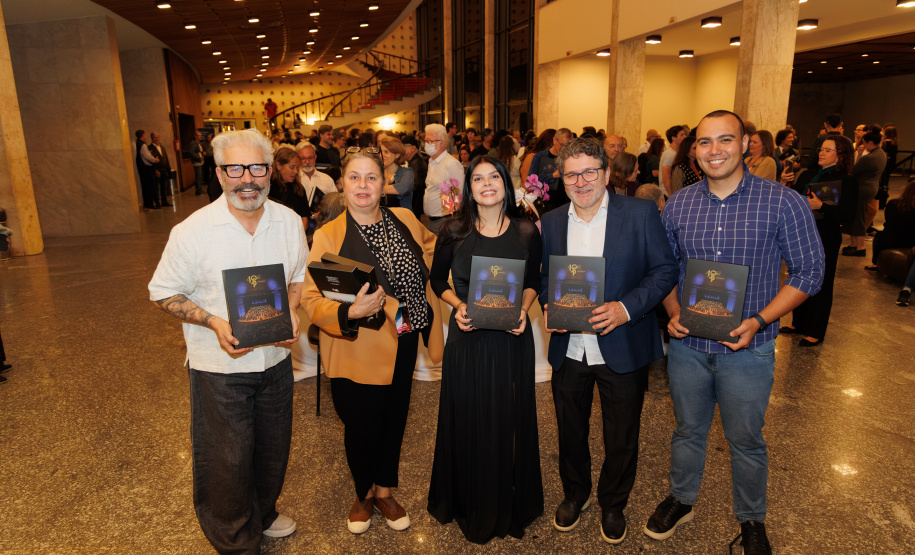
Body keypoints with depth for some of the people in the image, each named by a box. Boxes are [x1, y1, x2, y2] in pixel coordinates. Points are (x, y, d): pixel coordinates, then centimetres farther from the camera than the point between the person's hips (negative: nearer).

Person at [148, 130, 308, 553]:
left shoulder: (289, 221, -4)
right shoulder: (193, 231, -16)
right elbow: (163, 293, -7)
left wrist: (291, 310, -9)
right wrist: (214, 323, -21)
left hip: (276, 359, 4)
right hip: (220, 366, -4)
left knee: (272, 449, 22)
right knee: (226, 461, 9)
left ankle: (262, 515, 50)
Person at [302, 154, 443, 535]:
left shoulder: (405, 219, 1)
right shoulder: (328, 236, -12)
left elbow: (430, 244, 23)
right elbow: (311, 299, -17)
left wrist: (428, 279, 5)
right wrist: (349, 313, -33)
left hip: (403, 345, 5)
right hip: (358, 353, -4)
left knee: (394, 421, 19)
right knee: (362, 428, 9)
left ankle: (384, 492, 44)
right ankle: (363, 495, 40)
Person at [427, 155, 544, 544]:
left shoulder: (527, 233, -1)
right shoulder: (453, 232, -3)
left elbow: (533, 281, 10)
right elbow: (437, 280, 7)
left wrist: (523, 309, -8)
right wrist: (457, 306, -10)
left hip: (512, 338, 1)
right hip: (468, 337, 0)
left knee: (510, 419, 12)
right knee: (468, 421, 11)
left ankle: (510, 504, 36)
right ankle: (469, 504, 34)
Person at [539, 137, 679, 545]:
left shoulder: (641, 213, -8)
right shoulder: (551, 222, 3)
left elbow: (665, 269, -8)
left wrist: (627, 308, -21)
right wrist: (547, 306, -10)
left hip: (622, 350, -2)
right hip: (568, 349, 3)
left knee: (621, 438, 15)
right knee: (570, 431, 20)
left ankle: (613, 504, 41)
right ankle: (574, 494, 46)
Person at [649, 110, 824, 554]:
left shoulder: (784, 203, -9)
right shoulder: (676, 205, 0)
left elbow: (809, 271, -6)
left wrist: (758, 321, -17)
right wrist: (673, 313, -8)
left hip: (747, 349, -2)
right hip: (687, 345, 2)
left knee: (746, 441, 15)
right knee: (688, 430, 20)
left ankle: (751, 519, 41)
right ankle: (681, 500, 43)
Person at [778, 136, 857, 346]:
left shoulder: (846, 181, -6)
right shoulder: (807, 176, 9)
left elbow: (846, 216, -14)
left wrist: (820, 206, -25)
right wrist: (785, 184, -6)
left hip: (826, 240, -5)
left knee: (820, 284, 3)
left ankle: (815, 332, 14)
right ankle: (798, 323, 31)